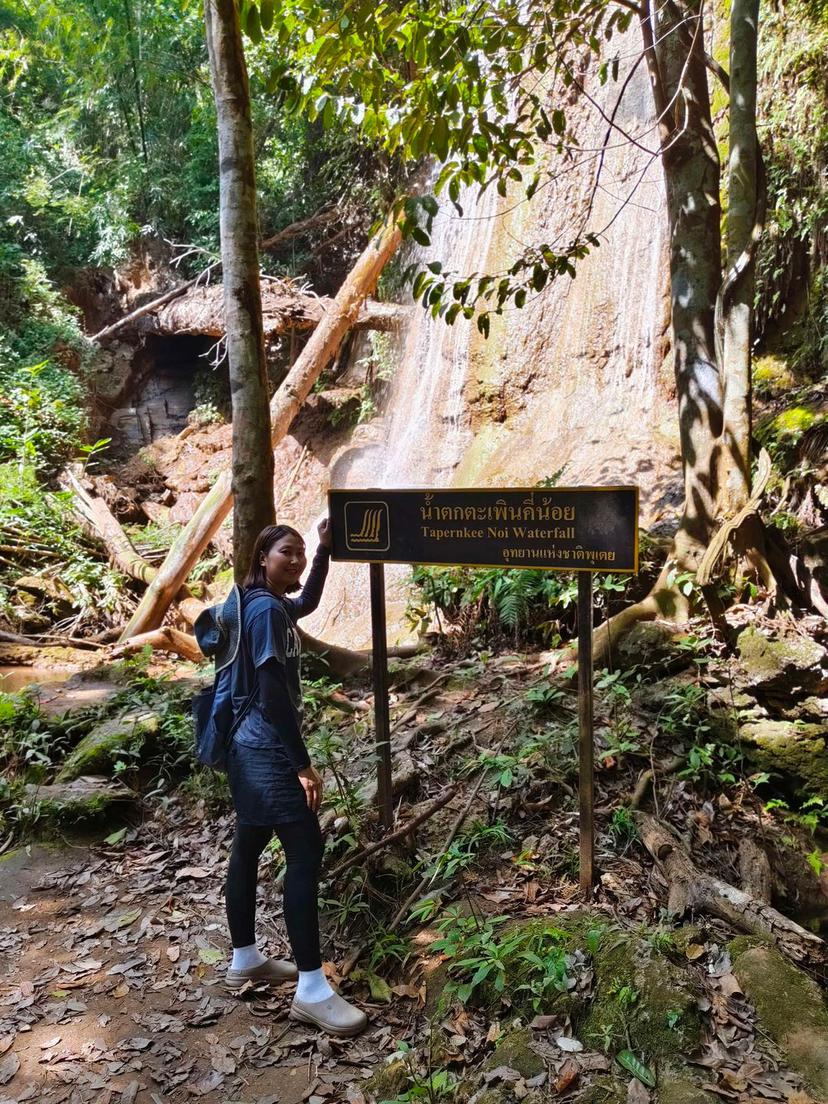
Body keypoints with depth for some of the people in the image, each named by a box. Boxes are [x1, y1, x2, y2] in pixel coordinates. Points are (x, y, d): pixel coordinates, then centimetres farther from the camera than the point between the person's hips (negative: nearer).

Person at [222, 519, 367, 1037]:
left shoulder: (270, 604, 10)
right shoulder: (267, 610, -19)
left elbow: (309, 602, 34)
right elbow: (273, 696, -23)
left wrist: (326, 549, 26)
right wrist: (303, 765, -21)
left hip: (253, 749, 10)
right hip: (269, 752, -10)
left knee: (249, 848, 17)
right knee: (306, 854, -8)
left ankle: (245, 960, 32)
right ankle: (312, 988, -1)